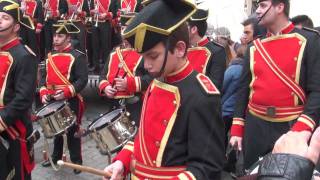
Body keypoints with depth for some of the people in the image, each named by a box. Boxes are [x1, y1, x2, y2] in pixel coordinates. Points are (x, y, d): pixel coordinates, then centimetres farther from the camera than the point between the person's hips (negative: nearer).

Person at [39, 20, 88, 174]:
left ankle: (77, 161, 17)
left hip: (71, 102, -6)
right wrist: (44, 93, -1)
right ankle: (56, 157, 36)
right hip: (52, 101, 6)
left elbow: (82, 80, -17)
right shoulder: (50, 57, 10)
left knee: (72, 132, 4)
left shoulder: (77, 56, -11)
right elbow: (44, 77, 16)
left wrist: (66, 92, -26)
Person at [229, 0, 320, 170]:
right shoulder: (254, 48, 8)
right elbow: (243, 89, 11)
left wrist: (301, 129, -20)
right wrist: (237, 129, 6)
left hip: (292, 127, -3)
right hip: (255, 126, 4)